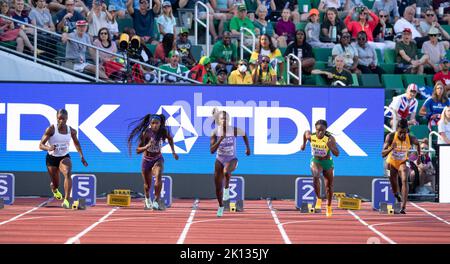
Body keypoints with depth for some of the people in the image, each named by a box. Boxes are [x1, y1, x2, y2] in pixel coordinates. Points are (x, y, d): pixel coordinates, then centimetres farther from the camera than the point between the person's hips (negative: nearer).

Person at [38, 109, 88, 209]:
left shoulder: (71, 131, -8)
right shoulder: (51, 129, -17)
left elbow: (76, 143, 14)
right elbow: (41, 145, -18)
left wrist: (81, 156, 9)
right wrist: (49, 148, -39)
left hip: (65, 157, 1)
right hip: (52, 158, -1)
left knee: (68, 174, -31)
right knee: (55, 184, 11)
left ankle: (66, 201, -38)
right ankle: (54, 189, 53)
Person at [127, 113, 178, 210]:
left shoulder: (163, 131, -16)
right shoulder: (146, 133, -25)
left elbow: (170, 138, 9)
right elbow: (138, 150, -26)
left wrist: (173, 152, 11)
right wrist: (147, 146, -43)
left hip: (158, 159, 1)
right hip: (147, 160, -1)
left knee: (158, 177, -29)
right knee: (147, 184, 14)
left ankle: (157, 200, -26)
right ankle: (147, 199, 46)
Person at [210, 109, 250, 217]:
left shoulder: (235, 130, -15)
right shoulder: (215, 132, -15)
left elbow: (244, 134, 8)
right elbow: (212, 150, -21)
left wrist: (248, 147, 11)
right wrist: (221, 138, -31)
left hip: (232, 159, -2)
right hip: (219, 160, 2)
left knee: (226, 171, -39)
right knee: (218, 187, 7)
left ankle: (227, 187, -8)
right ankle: (221, 206, 34)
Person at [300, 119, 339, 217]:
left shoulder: (330, 138, -24)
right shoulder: (311, 136, -19)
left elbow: (337, 154, -24)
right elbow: (306, 132, 6)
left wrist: (331, 147, -42)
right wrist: (304, 144, 15)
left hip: (327, 162, 0)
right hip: (316, 161, 0)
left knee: (329, 186, 13)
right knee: (315, 177, -34)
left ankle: (329, 207, 37)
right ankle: (318, 199, -16)